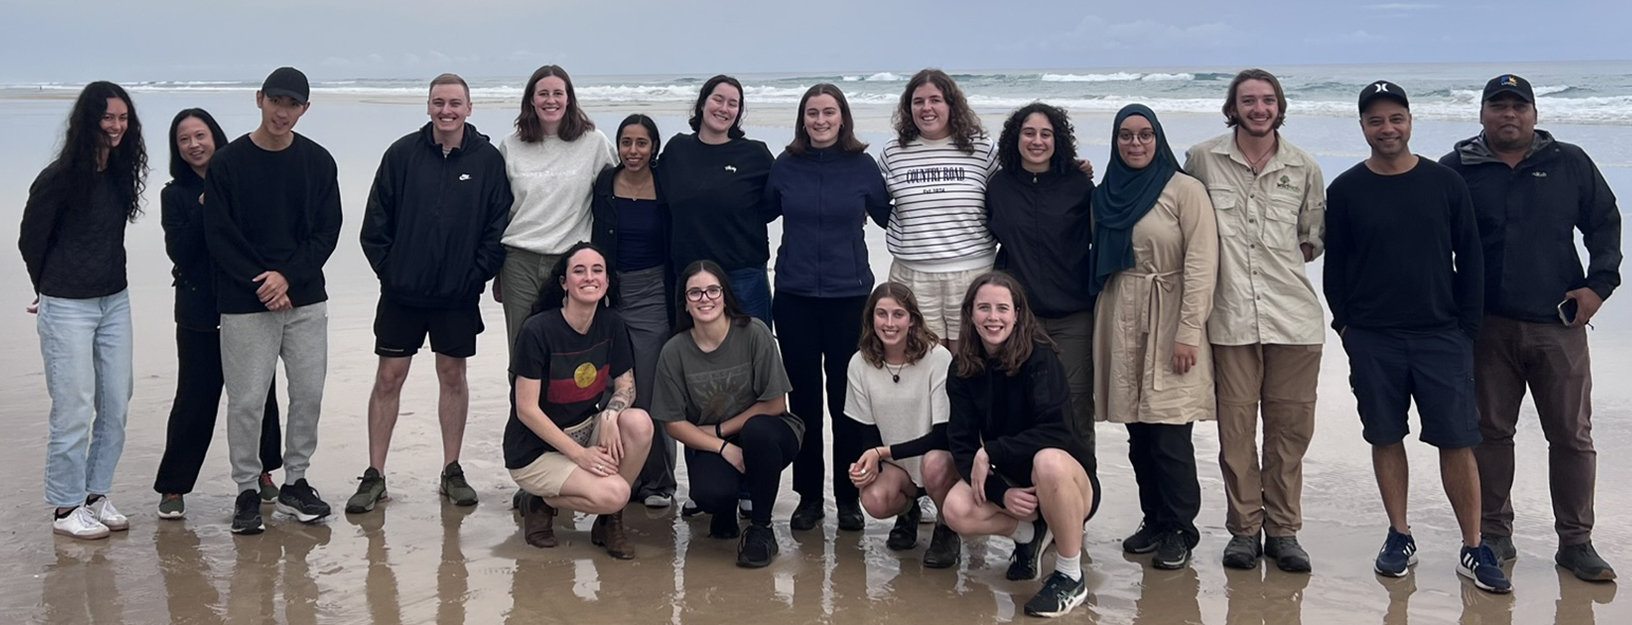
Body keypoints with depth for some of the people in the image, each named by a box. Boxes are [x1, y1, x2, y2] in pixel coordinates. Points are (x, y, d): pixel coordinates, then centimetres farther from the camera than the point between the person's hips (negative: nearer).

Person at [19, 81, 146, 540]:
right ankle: (66, 508, 11)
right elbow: (30, 241, -3)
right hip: (67, 308, -6)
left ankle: (96, 495, 22)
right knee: (74, 411, -2)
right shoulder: (60, 178, -14)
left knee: (116, 406, 9)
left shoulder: (120, 172, 5)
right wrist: (52, 288, 9)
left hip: (115, 303, 7)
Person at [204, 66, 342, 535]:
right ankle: (247, 491, 14)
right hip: (245, 304, -3)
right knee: (247, 400, 0)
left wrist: (288, 276, -12)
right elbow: (219, 236, -5)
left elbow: (328, 230, 2)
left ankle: (295, 482, 21)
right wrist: (262, 284, -12)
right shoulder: (227, 163, -2)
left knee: (309, 394, 6)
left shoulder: (318, 161, 4)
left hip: (306, 300, 3)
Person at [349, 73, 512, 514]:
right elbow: (376, 224, 1)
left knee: (453, 375, 10)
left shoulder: (487, 160, -2)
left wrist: (477, 275, -8)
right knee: (389, 377, 4)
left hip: (459, 296, 0)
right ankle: (374, 477, 12)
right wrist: (389, 270, -5)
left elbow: (498, 226, -2)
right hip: (402, 293, 0)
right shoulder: (402, 154, -2)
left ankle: (452, 472, 21)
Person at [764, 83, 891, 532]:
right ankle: (808, 494, 17)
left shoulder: (862, 166, 2)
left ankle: (849, 497, 13)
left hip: (849, 296, -1)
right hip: (794, 296, 1)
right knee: (802, 397, 6)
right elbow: (761, 213, 15)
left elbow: (889, 217, 11)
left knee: (847, 398, 2)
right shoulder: (785, 167, 4)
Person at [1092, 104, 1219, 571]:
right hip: (1122, 322, 5)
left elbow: (1201, 265, -11)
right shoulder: (1106, 194, 12)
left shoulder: (1184, 190, -6)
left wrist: (1188, 332, -15)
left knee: (1169, 437, -6)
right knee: (1138, 435, 8)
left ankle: (1178, 531, 8)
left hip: (1168, 322, -5)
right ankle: (1154, 521, 21)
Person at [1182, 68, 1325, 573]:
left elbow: (1315, 238, 20)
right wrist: (1223, 263, 4)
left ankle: (1283, 530, 15)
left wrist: (1282, 260, 5)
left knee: (1290, 426, 4)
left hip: (1293, 314, 2)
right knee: (1236, 427, 1)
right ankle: (1244, 528, 13)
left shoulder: (1304, 168, 10)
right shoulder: (1201, 160, 5)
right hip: (1231, 314, -1)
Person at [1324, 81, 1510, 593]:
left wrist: (1467, 328, 1)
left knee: (1457, 441, -1)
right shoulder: (1346, 190, 2)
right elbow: (1334, 266, 6)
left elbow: (1470, 261, 5)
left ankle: (1473, 549, 7)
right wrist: (1345, 324, 0)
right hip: (1372, 341, 1)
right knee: (1386, 439, 7)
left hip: (1442, 338, 0)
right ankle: (1399, 538, 20)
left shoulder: (1445, 183, 2)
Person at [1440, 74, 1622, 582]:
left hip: (1560, 323, 1)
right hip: (1488, 328, -1)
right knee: (1491, 431, 7)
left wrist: (1599, 284, -1)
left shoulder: (1570, 164, 7)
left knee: (1572, 436, 4)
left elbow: (1605, 223, 12)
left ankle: (1576, 542, 14)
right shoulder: (1457, 169, 3)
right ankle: (1494, 534, 19)